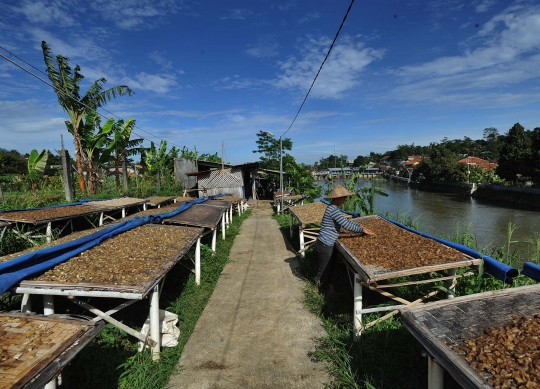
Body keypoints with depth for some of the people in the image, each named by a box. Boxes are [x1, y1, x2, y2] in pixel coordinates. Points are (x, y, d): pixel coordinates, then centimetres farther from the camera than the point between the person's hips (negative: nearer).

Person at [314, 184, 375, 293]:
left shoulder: (333, 209, 10)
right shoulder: (333, 210, -21)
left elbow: (346, 220, 19)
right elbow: (347, 225, -23)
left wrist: (361, 227, 14)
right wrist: (362, 230, -11)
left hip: (327, 245, 10)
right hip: (324, 246, -10)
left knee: (331, 269, 20)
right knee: (324, 272, 6)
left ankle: (331, 289, 33)